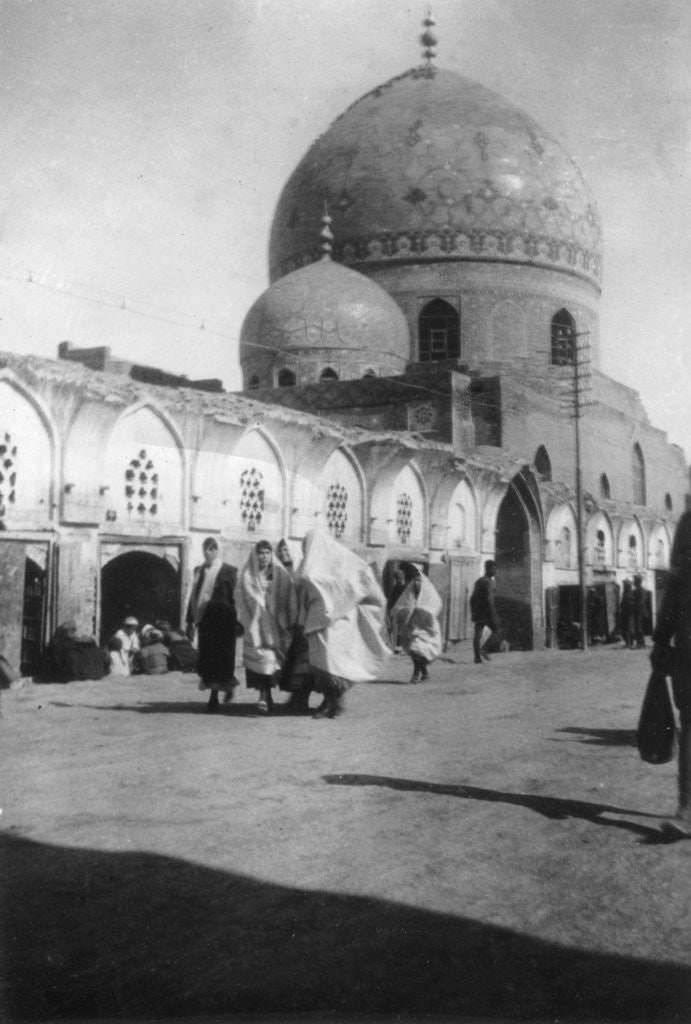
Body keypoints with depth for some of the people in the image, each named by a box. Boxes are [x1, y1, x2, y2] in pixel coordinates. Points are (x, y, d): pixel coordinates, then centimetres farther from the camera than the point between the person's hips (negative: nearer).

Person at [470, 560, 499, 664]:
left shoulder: (478, 581, 15)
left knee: (477, 635, 4)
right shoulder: (489, 582, -11)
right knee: (496, 630, 8)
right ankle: (484, 648, -4)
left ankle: (477, 657, 1)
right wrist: (492, 615, -17)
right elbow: (489, 599, -19)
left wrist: (472, 613, 20)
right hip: (486, 612, -7)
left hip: (477, 612, 7)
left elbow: (472, 598, 17)